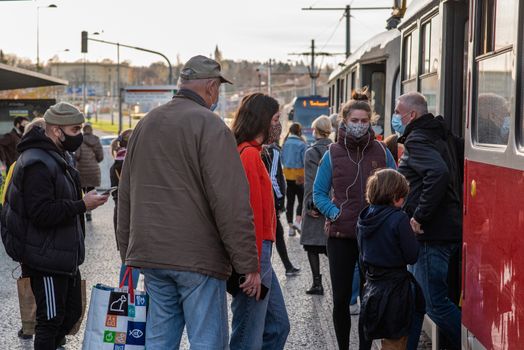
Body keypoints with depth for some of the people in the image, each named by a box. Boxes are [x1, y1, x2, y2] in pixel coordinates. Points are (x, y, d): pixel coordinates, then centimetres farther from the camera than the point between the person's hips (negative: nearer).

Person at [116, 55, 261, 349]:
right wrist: (249, 265, -12)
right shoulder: (210, 126, -9)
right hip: (198, 258, -7)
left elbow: (126, 196, 19)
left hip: (150, 256, 7)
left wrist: (127, 252, 24)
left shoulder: (145, 124, 14)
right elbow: (232, 203, -15)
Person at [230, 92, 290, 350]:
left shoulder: (249, 152, 14)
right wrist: (254, 268, -20)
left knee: (278, 325, 17)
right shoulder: (249, 154, -15)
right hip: (255, 251, -10)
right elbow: (251, 214, -20)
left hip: (258, 250, 10)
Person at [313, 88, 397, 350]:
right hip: (341, 236, 0)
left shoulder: (382, 152, 2)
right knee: (341, 299, 4)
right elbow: (319, 192, 6)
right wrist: (334, 213, -9)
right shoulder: (333, 154, 1)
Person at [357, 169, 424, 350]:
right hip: (395, 287, -6)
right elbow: (412, 256, -15)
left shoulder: (363, 219, 3)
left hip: (373, 286, 7)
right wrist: (412, 234, 0)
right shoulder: (399, 219, -18)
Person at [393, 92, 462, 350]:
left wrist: (420, 216, -23)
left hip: (432, 232, -10)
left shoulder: (417, 140, -13)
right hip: (448, 228, 10)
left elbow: (438, 173, -30)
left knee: (436, 303, -5)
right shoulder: (440, 136, 17)